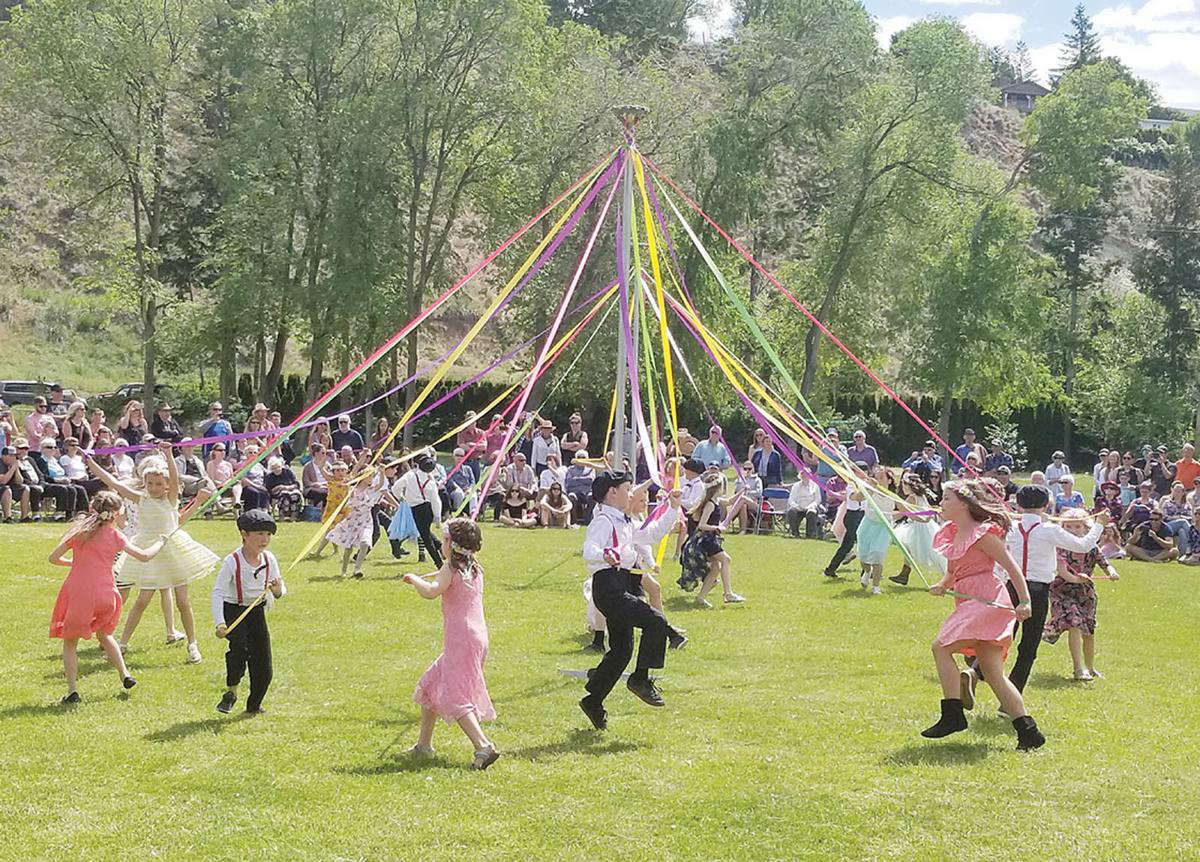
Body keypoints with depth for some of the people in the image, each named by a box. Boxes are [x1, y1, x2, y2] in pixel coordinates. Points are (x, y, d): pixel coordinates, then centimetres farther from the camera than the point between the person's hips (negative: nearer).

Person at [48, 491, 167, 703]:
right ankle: (125, 676, 22)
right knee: (104, 634, 28)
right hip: (104, 594, 1)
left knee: (70, 642, 10)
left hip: (77, 591, -1)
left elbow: (53, 558, 9)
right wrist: (159, 543, 27)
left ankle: (72, 691, -2)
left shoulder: (79, 531, 8)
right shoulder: (115, 535, 5)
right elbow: (144, 556, 9)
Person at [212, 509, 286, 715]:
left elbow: (280, 592, 4)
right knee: (240, 646, -31)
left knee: (263, 667, 3)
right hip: (234, 610, -5)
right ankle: (231, 691, -7)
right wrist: (219, 623, -35)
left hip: (257, 612, 5)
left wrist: (277, 590, -23)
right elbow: (217, 592, -23)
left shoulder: (269, 559, -4)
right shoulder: (232, 562, -19)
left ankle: (254, 706, 24)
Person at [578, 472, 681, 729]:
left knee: (621, 649, 12)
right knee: (655, 621, -19)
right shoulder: (604, 521, -10)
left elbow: (652, 534, 33)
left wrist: (672, 509, 27)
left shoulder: (624, 523, 21)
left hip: (621, 589, 11)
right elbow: (589, 550, -27)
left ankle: (593, 701, 19)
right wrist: (605, 554, -50)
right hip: (609, 588, -11)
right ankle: (640, 679, -12)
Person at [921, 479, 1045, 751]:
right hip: (970, 604, 10)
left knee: (941, 646, -15)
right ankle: (1028, 731, 5)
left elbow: (1011, 566, -12)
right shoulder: (953, 533, 17)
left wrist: (1024, 601, -18)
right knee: (994, 673, 6)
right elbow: (953, 571, 23)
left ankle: (953, 715, -11)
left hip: (986, 600, -10)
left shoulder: (982, 534, -10)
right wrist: (943, 585, 0)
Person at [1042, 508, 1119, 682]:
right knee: (1074, 625, -20)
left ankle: (1090, 667, 30)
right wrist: (1075, 578, -44)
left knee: (1089, 631, 10)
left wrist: (1112, 572, -29)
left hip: (1085, 591, 4)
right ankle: (1079, 668, -18)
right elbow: (1062, 570, -24)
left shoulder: (1091, 548, 0)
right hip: (1064, 589, -4)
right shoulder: (1061, 546, -12)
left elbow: (1104, 563, -6)